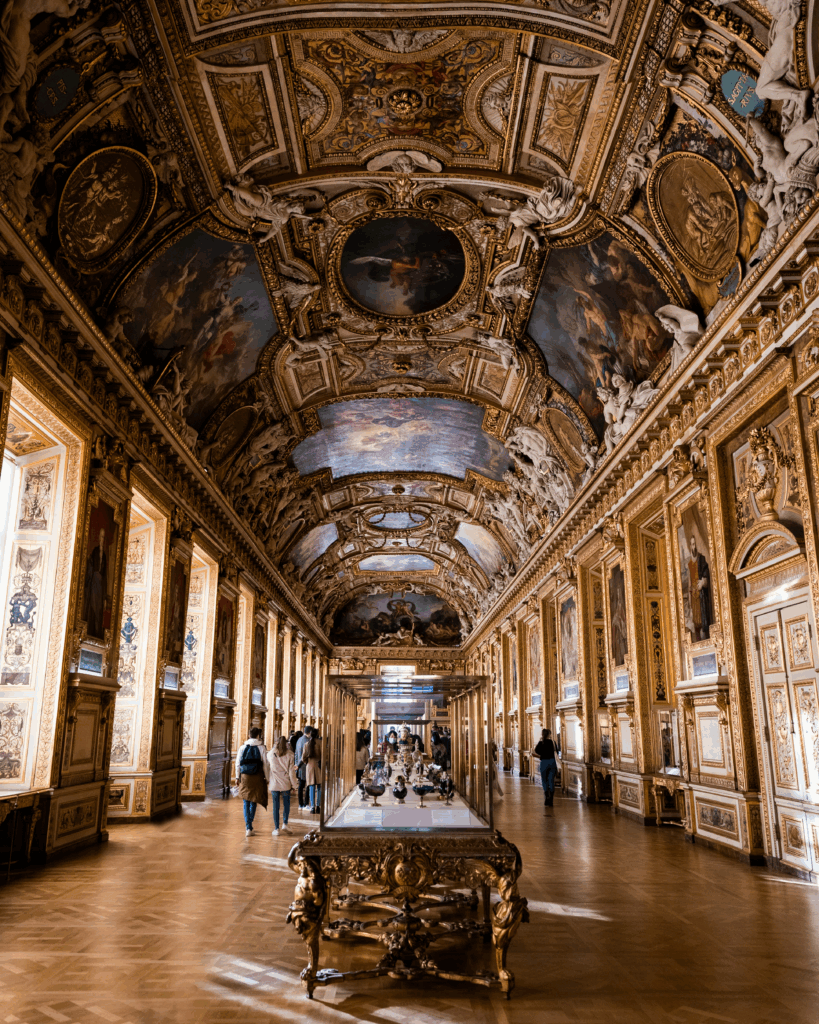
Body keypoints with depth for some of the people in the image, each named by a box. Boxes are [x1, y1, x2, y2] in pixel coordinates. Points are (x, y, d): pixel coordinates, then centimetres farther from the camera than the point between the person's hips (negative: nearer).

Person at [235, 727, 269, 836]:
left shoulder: (243, 747, 0)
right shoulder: (261, 747, -6)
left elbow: (238, 763, 2)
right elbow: (265, 764, -5)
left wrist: (237, 777, 11)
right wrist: (267, 778, 4)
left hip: (245, 777, 1)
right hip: (257, 778, -1)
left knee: (246, 802, 6)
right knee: (253, 801, 15)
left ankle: (248, 827, 0)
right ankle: (249, 824, 23)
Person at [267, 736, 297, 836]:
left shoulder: (270, 754, -1)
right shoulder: (289, 755, -4)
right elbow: (291, 771, -3)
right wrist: (294, 784, 3)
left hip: (274, 784, 1)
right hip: (285, 784, -1)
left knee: (275, 806, 7)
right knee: (286, 804, 14)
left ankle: (276, 829, 9)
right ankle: (284, 824, 4)